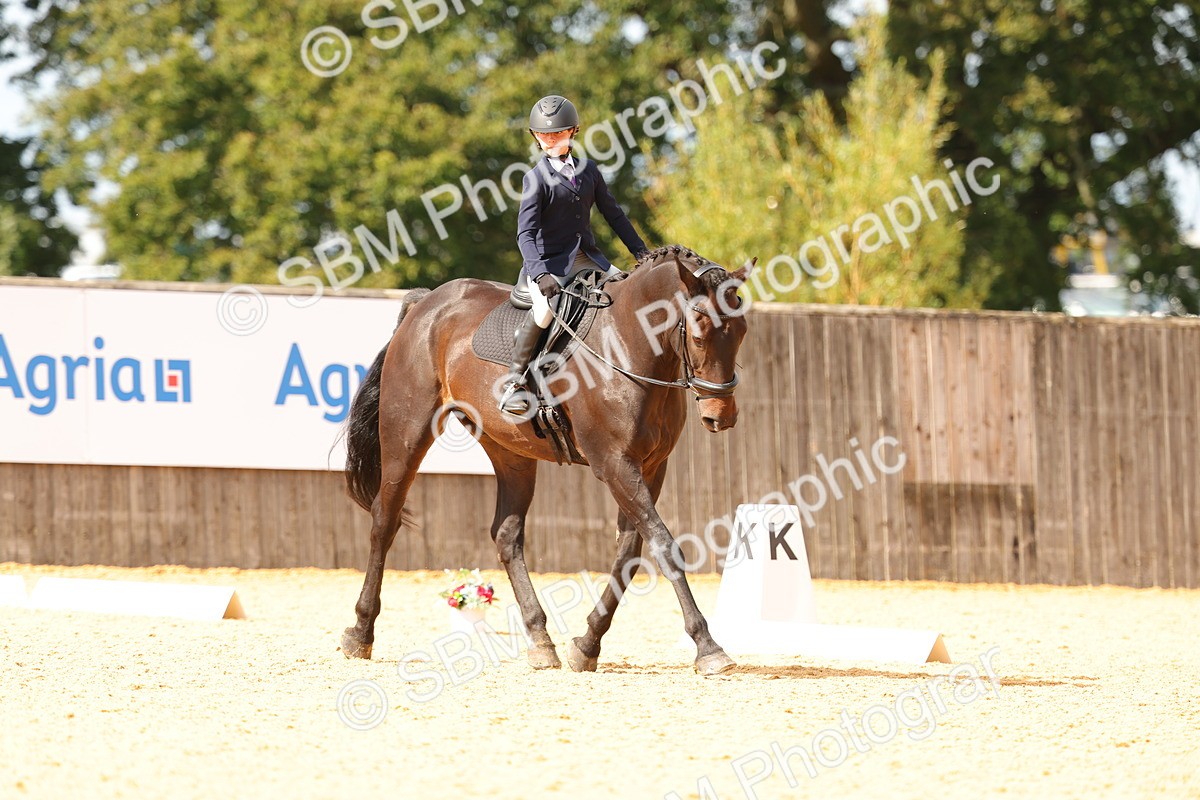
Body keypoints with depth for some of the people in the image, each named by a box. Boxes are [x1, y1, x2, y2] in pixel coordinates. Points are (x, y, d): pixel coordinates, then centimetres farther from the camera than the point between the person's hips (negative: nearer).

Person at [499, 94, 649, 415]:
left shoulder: (588, 170, 10)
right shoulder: (537, 178, -6)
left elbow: (613, 214, 19)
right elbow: (526, 232, -14)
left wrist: (640, 251, 14)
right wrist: (540, 274, -28)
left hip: (586, 257, 6)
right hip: (549, 262, -6)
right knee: (545, 308, -32)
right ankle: (514, 382, -22)